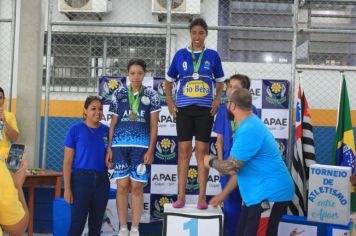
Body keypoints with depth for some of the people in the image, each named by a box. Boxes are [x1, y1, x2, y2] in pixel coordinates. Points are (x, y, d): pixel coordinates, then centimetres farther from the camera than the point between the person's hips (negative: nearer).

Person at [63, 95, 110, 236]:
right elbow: (67, 162, -4)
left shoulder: (107, 131, 7)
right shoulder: (75, 130, -3)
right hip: (81, 178, -4)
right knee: (77, 223, -5)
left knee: (96, 224, 10)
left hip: (102, 180, 4)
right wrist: (67, 188, -10)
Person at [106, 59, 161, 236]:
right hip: (120, 145, 1)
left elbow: (154, 125, 3)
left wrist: (150, 150, -5)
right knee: (122, 186, 2)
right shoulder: (119, 94, 8)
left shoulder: (151, 95, 5)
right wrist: (109, 148, 5)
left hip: (141, 146, -1)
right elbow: (113, 123, 10)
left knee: (137, 187, 0)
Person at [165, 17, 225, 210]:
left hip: (205, 109, -1)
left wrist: (217, 100, -1)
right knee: (183, 150, 1)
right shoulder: (180, 54, 6)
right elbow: (169, 80, 16)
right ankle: (181, 196, 6)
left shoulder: (212, 55, 5)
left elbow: (220, 82, 14)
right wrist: (170, 102, 5)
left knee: (202, 150, -1)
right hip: (184, 108, 1)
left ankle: (202, 197, 4)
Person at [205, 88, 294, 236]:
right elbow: (240, 167, 18)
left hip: (271, 195, -11)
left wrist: (211, 162, -1)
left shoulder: (248, 130, -23)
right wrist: (223, 194, 19)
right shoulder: (249, 125, 13)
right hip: (258, 194, 11)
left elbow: (231, 167, -22)